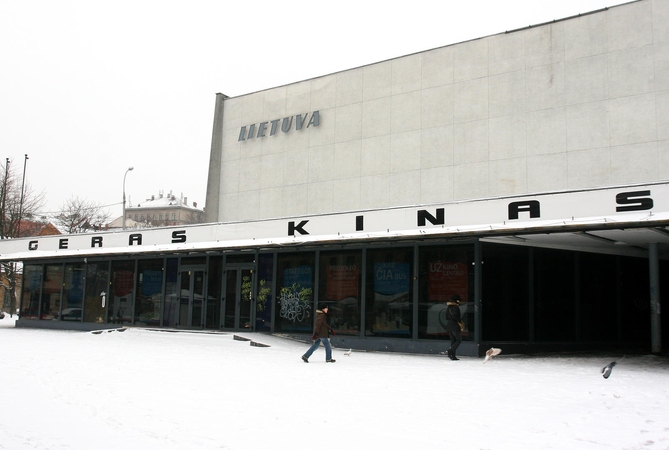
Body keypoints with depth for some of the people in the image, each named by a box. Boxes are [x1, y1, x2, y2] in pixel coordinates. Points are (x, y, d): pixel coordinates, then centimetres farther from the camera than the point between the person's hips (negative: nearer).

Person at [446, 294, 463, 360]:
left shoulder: (448, 308, 15)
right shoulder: (456, 307, -11)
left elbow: (446, 317, 16)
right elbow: (454, 315, -23)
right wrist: (460, 320, -11)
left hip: (448, 325, 8)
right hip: (455, 326, -8)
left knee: (453, 340, 11)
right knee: (459, 340, -1)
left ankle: (453, 356, 6)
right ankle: (451, 350, -19)